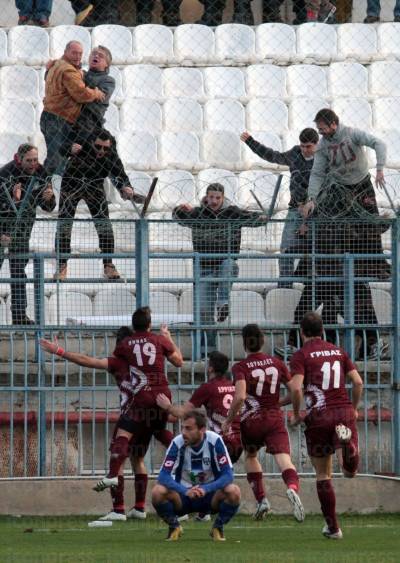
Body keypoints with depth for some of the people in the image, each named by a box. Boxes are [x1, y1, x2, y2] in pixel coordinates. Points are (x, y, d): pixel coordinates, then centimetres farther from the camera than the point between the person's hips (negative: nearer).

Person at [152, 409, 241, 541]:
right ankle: (174, 527, 0)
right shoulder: (177, 443, -16)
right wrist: (185, 491, -39)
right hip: (183, 495, 0)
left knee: (234, 492, -30)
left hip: (210, 495, 0)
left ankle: (218, 527, -2)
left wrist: (206, 489, -37)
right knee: (158, 492, -29)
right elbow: (164, 476, -22)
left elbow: (228, 475, -20)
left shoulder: (215, 441, -16)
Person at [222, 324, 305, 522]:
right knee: (283, 459, -13)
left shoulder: (240, 367, -7)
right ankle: (293, 488, -45)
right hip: (275, 418, 1)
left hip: (251, 421, -1)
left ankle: (261, 499, 19)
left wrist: (228, 420, -10)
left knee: (250, 456, 27)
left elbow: (240, 396, -21)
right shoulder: (276, 363, 5)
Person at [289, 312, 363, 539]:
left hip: (319, 417, -2)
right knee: (350, 471, -5)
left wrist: (296, 415, 0)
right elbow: (358, 382, 7)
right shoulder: (338, 351, 12)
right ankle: (347, 444, -38)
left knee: (323, 474, 10)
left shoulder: (301, 355, -2)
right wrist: (354, 409, 21)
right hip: (344, 412, 2)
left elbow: (296, 388, -15)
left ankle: (333, 527, 12)